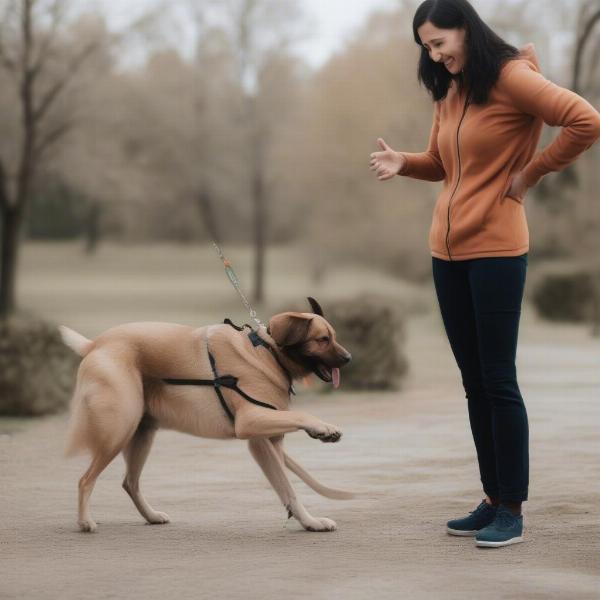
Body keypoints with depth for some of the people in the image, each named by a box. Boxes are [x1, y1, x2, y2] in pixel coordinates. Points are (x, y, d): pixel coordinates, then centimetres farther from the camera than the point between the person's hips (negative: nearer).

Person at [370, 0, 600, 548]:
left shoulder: (510, 78, -11)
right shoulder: (447, 92, 13)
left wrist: (529, 174, -12)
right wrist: (404, 163, 0)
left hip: (496, 249, -8)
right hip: (447, 250, 8)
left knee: (498, 380, -5)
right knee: (474, 381, 10)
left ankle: (512, 512, 2)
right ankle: (493, 500, 18)